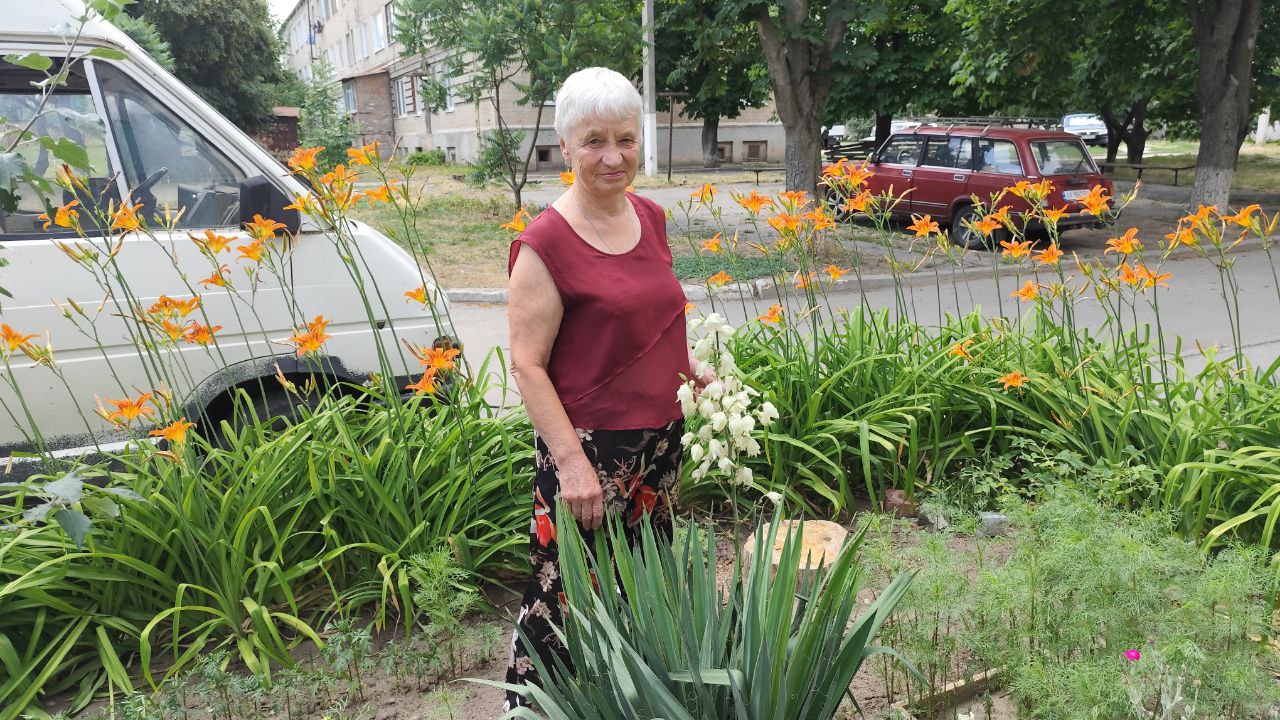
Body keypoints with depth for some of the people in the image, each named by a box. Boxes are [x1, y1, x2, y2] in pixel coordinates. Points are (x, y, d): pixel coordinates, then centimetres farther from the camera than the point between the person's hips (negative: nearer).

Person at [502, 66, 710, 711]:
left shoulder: (650, 218, 4)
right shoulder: (544, 243, -17)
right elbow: (527, 366, -16)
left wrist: (698, 372, 4)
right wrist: (571, 461, -20)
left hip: (661, 440, 7)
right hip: (588, 449, -7)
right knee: (569, 602, 7)